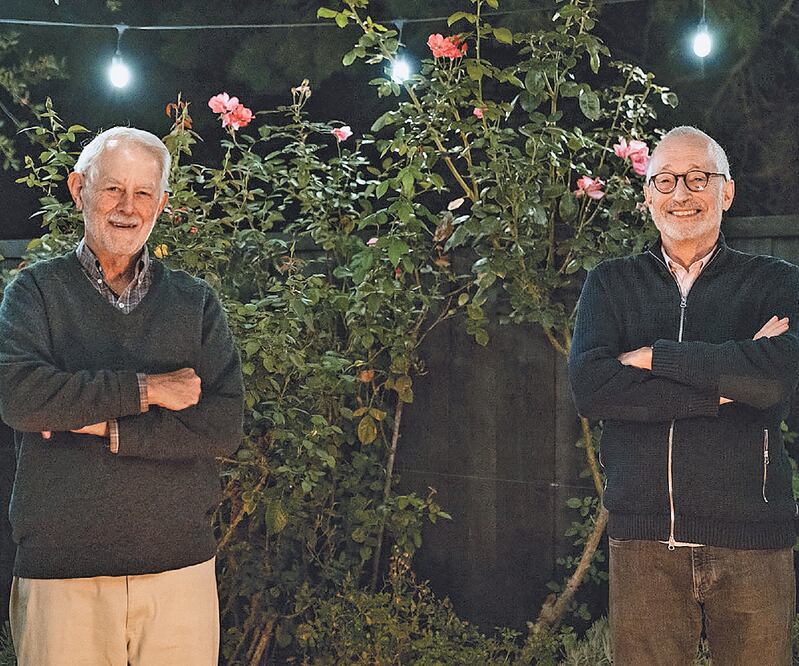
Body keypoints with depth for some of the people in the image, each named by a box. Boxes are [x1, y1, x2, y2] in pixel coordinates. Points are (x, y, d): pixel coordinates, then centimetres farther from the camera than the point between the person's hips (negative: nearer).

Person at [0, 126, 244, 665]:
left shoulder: (196, 302, 10)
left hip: (180, 568, 2)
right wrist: (144, 389, -11)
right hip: (61, 575, -1)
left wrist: (108, 428, -10)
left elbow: (225, 428, -2)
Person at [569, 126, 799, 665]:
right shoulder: (610, 285, 10)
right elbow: (590, 389, -8)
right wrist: (725, 383, -12)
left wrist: (653, 356, -9)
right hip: (644, 537, 1)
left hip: (751, 539, -1)